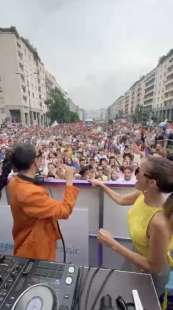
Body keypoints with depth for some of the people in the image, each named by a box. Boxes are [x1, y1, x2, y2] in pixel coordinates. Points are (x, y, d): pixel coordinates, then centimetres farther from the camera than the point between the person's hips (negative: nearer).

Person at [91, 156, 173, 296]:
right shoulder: (142, 194, -21)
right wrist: (102, 185, 7)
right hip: (139, 256, 6)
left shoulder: (160, 221, -42)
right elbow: (121, 200, -1)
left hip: (152, 273, -6)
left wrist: (113, 244, -30)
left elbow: (154, 267, -28)